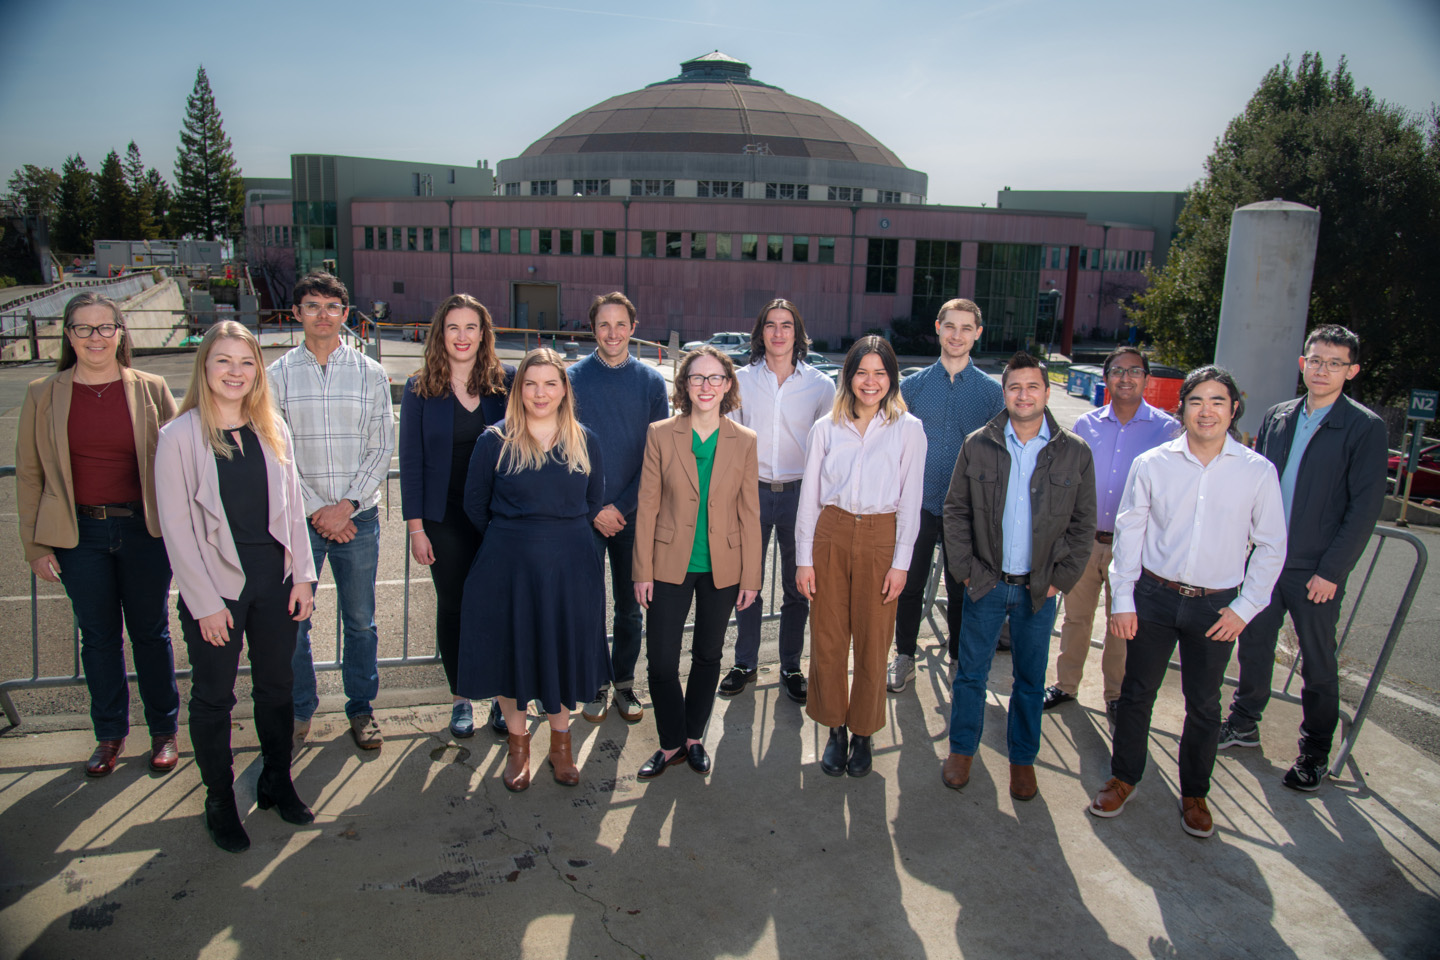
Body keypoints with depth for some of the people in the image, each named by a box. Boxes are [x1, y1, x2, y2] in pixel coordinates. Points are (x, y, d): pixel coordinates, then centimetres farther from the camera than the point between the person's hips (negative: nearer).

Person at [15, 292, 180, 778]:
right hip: (79, 533, 1)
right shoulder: (44, 396, 1)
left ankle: (164, 730, 26)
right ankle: (109, 733, 29)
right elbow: (29, 473, 5)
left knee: (150, 631, 10)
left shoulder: (151, 390, -1)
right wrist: (35, 545, 2)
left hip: (143, 528, -1)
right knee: (98, 635, 12)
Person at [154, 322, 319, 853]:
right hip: (216, 587, -4)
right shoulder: (180, 436, -9)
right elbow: (176, 527, -10)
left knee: (275, 686, 15)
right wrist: (205, 602, -12)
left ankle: (277, 782, 34)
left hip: (274, 580, 4)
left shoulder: (273, 430, 4)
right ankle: (220, 801, 27)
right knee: (213, 697, 10)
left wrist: (303, 574, 3)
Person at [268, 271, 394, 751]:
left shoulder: (370, 374, 4)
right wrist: (315, 509, -9)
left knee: (360, 620, 9)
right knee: (293, 620, 6)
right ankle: (298, 710, 25)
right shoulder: (278, 376, 2)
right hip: (298, 518, 0)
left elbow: (382, 447, 1)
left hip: (358, 517, 0)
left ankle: (361, 706, 25)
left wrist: (348, 505, -10)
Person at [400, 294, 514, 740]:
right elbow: (411, 461, 1)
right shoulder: (420, 389, 0)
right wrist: (415, 526, -3)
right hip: (446, 519, 1)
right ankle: (460, 698, 28)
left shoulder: (507, 382, -1)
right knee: (452, 606, 11)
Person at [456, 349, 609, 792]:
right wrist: (511, 540, 7)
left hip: (570, 570, 2)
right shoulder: (495, 441, -4)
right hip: (509, 568, -1)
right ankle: (518, 745, 29)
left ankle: (560, 742, 31)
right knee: (513, 652, 9)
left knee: (565, 652, 11)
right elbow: (475, 503, 3)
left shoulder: (584, 441, 3)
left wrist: (565, 537, 9)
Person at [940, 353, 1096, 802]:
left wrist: (1061, 577, -2)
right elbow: (956, 510, 2)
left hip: (1039, 588, 0)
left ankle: (1022, 758, 30)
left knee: (1030, 679, 12)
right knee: (971, 671, 10)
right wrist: (965, 569, -4)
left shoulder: (1075, 452, -2)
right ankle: (961, 750, 29)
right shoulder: (978, 445, -3)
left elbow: (1083, 523, 3)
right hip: (986, 581, 0)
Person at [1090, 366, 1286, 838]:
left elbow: (1271, 545, 3)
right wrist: (1122, 600, -1)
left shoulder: (1258, 471, -4)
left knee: (1204, 705, 11)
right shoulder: (1151, 464, -4)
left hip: (1216, 606, 0)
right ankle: (1123, 778, 29)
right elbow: (1129, 533, 1)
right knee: (1137, 693, 11)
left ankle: (1194, 793, 30)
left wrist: (1245, 607, -2)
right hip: (1154, 596, 0)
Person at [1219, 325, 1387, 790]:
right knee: (1254, 645, 15)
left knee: (1318, 663, 9)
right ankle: (1243, 723, 34)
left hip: (1317, 571, -4)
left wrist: (1331, 570, -13)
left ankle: (1315, 751, 25)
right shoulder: (1276, 417, 6)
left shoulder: (1365, 428, -8)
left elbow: (1365, 507, -10)